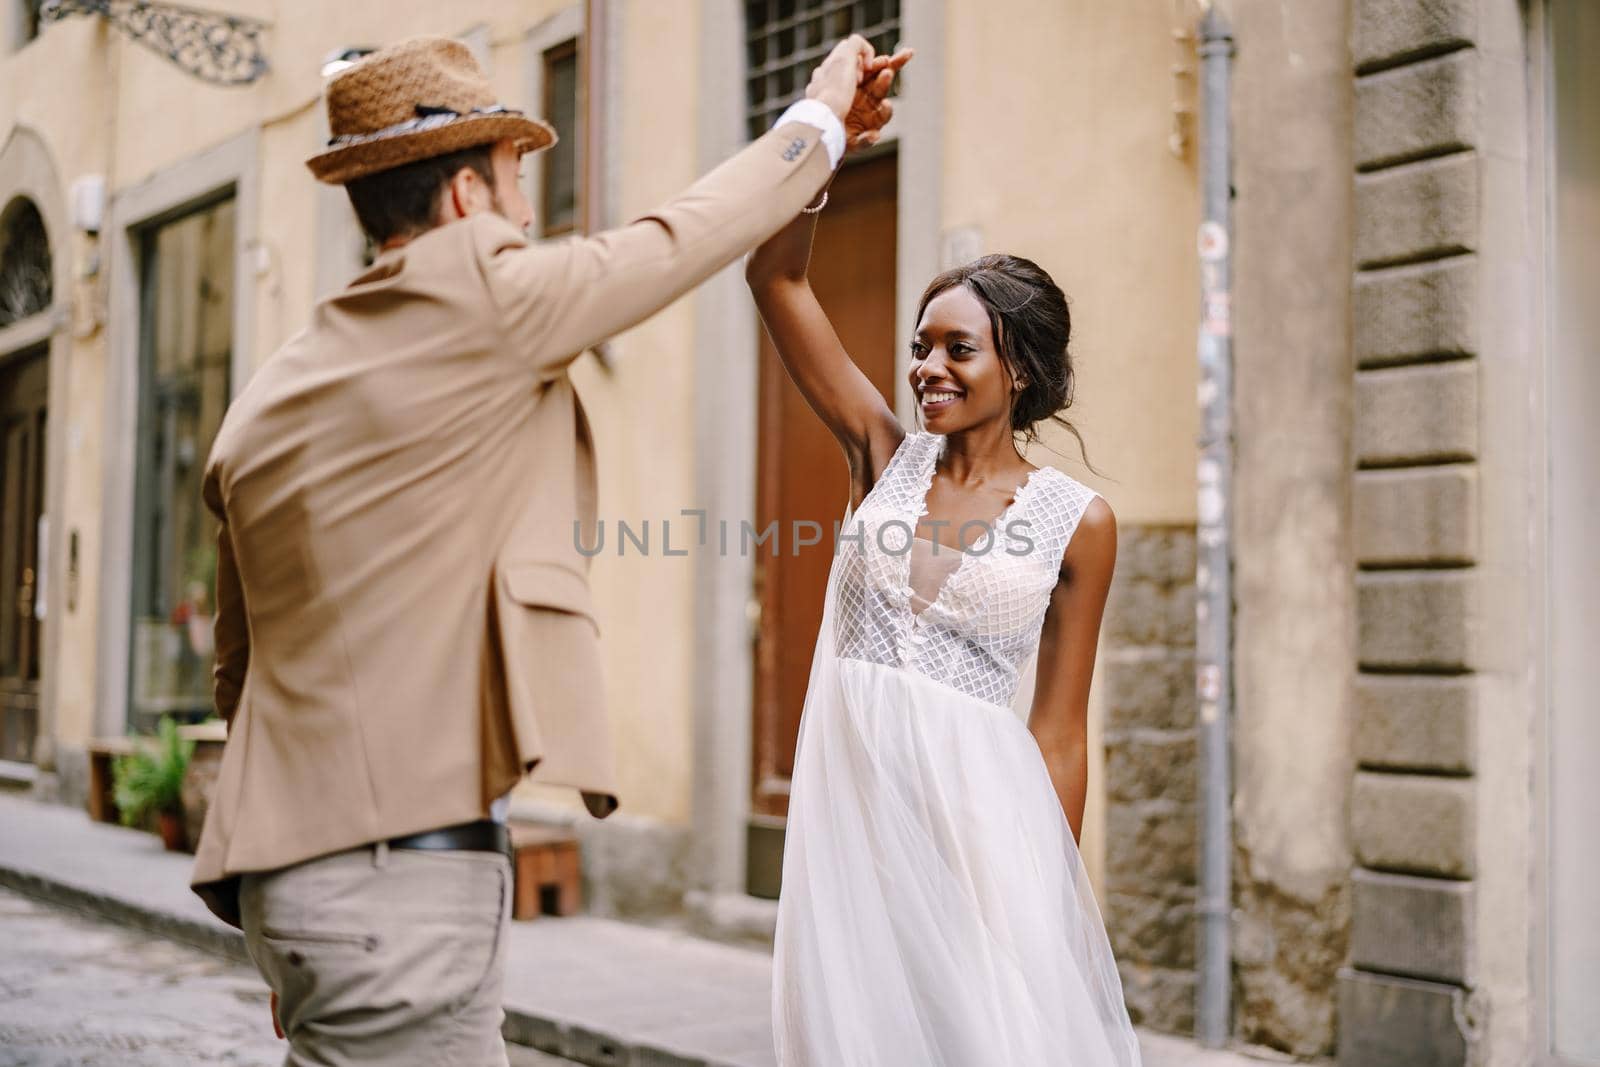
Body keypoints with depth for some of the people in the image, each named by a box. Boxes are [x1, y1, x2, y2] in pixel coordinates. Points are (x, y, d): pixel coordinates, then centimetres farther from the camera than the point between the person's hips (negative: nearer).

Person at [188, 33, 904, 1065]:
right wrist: (821, 115, 20)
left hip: (299, 862, 9)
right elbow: (689, 235, 2)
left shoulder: (268, 400, 14)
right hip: (402, 872, -9)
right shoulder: (481, 301, -10)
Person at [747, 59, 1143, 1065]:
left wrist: (1059, 889, 3)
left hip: (977, 808, -3)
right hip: (849, 796, 3)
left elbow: (1060, 728, 2)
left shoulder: (1079, 521, -1)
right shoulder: (886, 455, 6)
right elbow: (777, 277, 2)